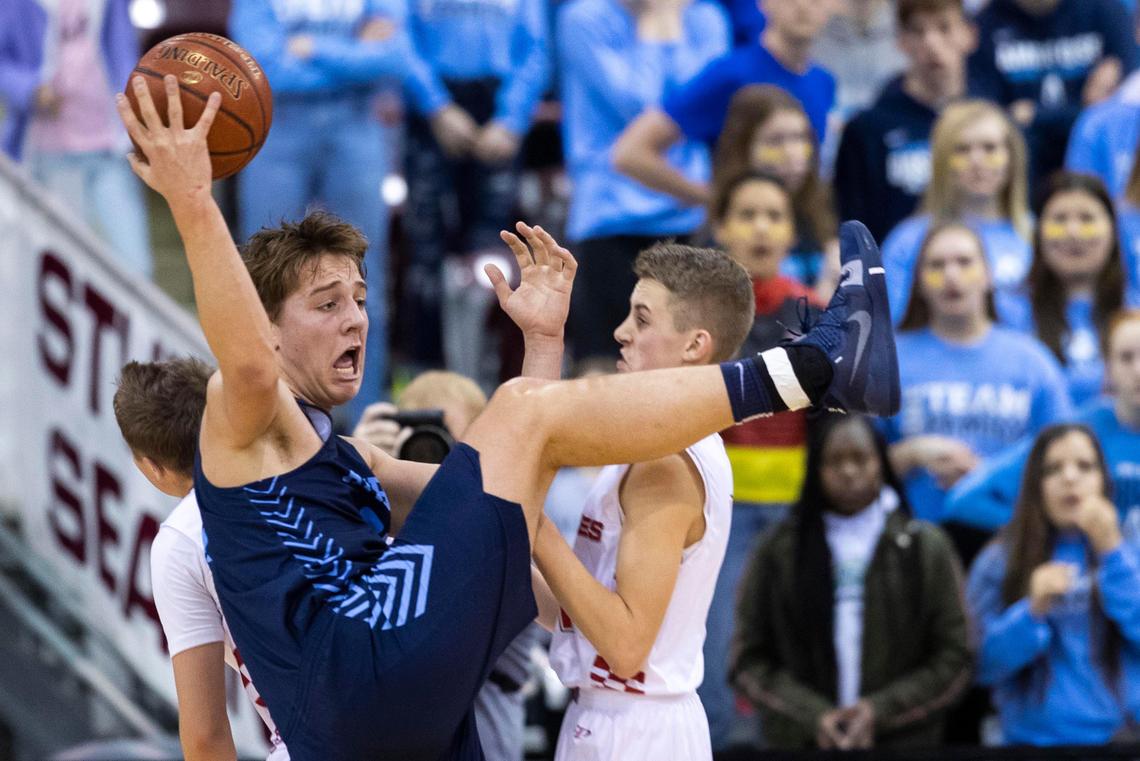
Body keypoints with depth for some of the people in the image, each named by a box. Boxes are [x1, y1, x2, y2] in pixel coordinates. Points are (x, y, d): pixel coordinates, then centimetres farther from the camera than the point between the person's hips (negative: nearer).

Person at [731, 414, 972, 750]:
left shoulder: (925, 548, 6)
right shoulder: (778, 552, 7)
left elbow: (954, 659, 5)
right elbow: (748, 660, 6)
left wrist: (879, 710, -8)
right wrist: (813, 716, -9)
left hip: (903, 746, 0)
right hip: (800, 745, 0)